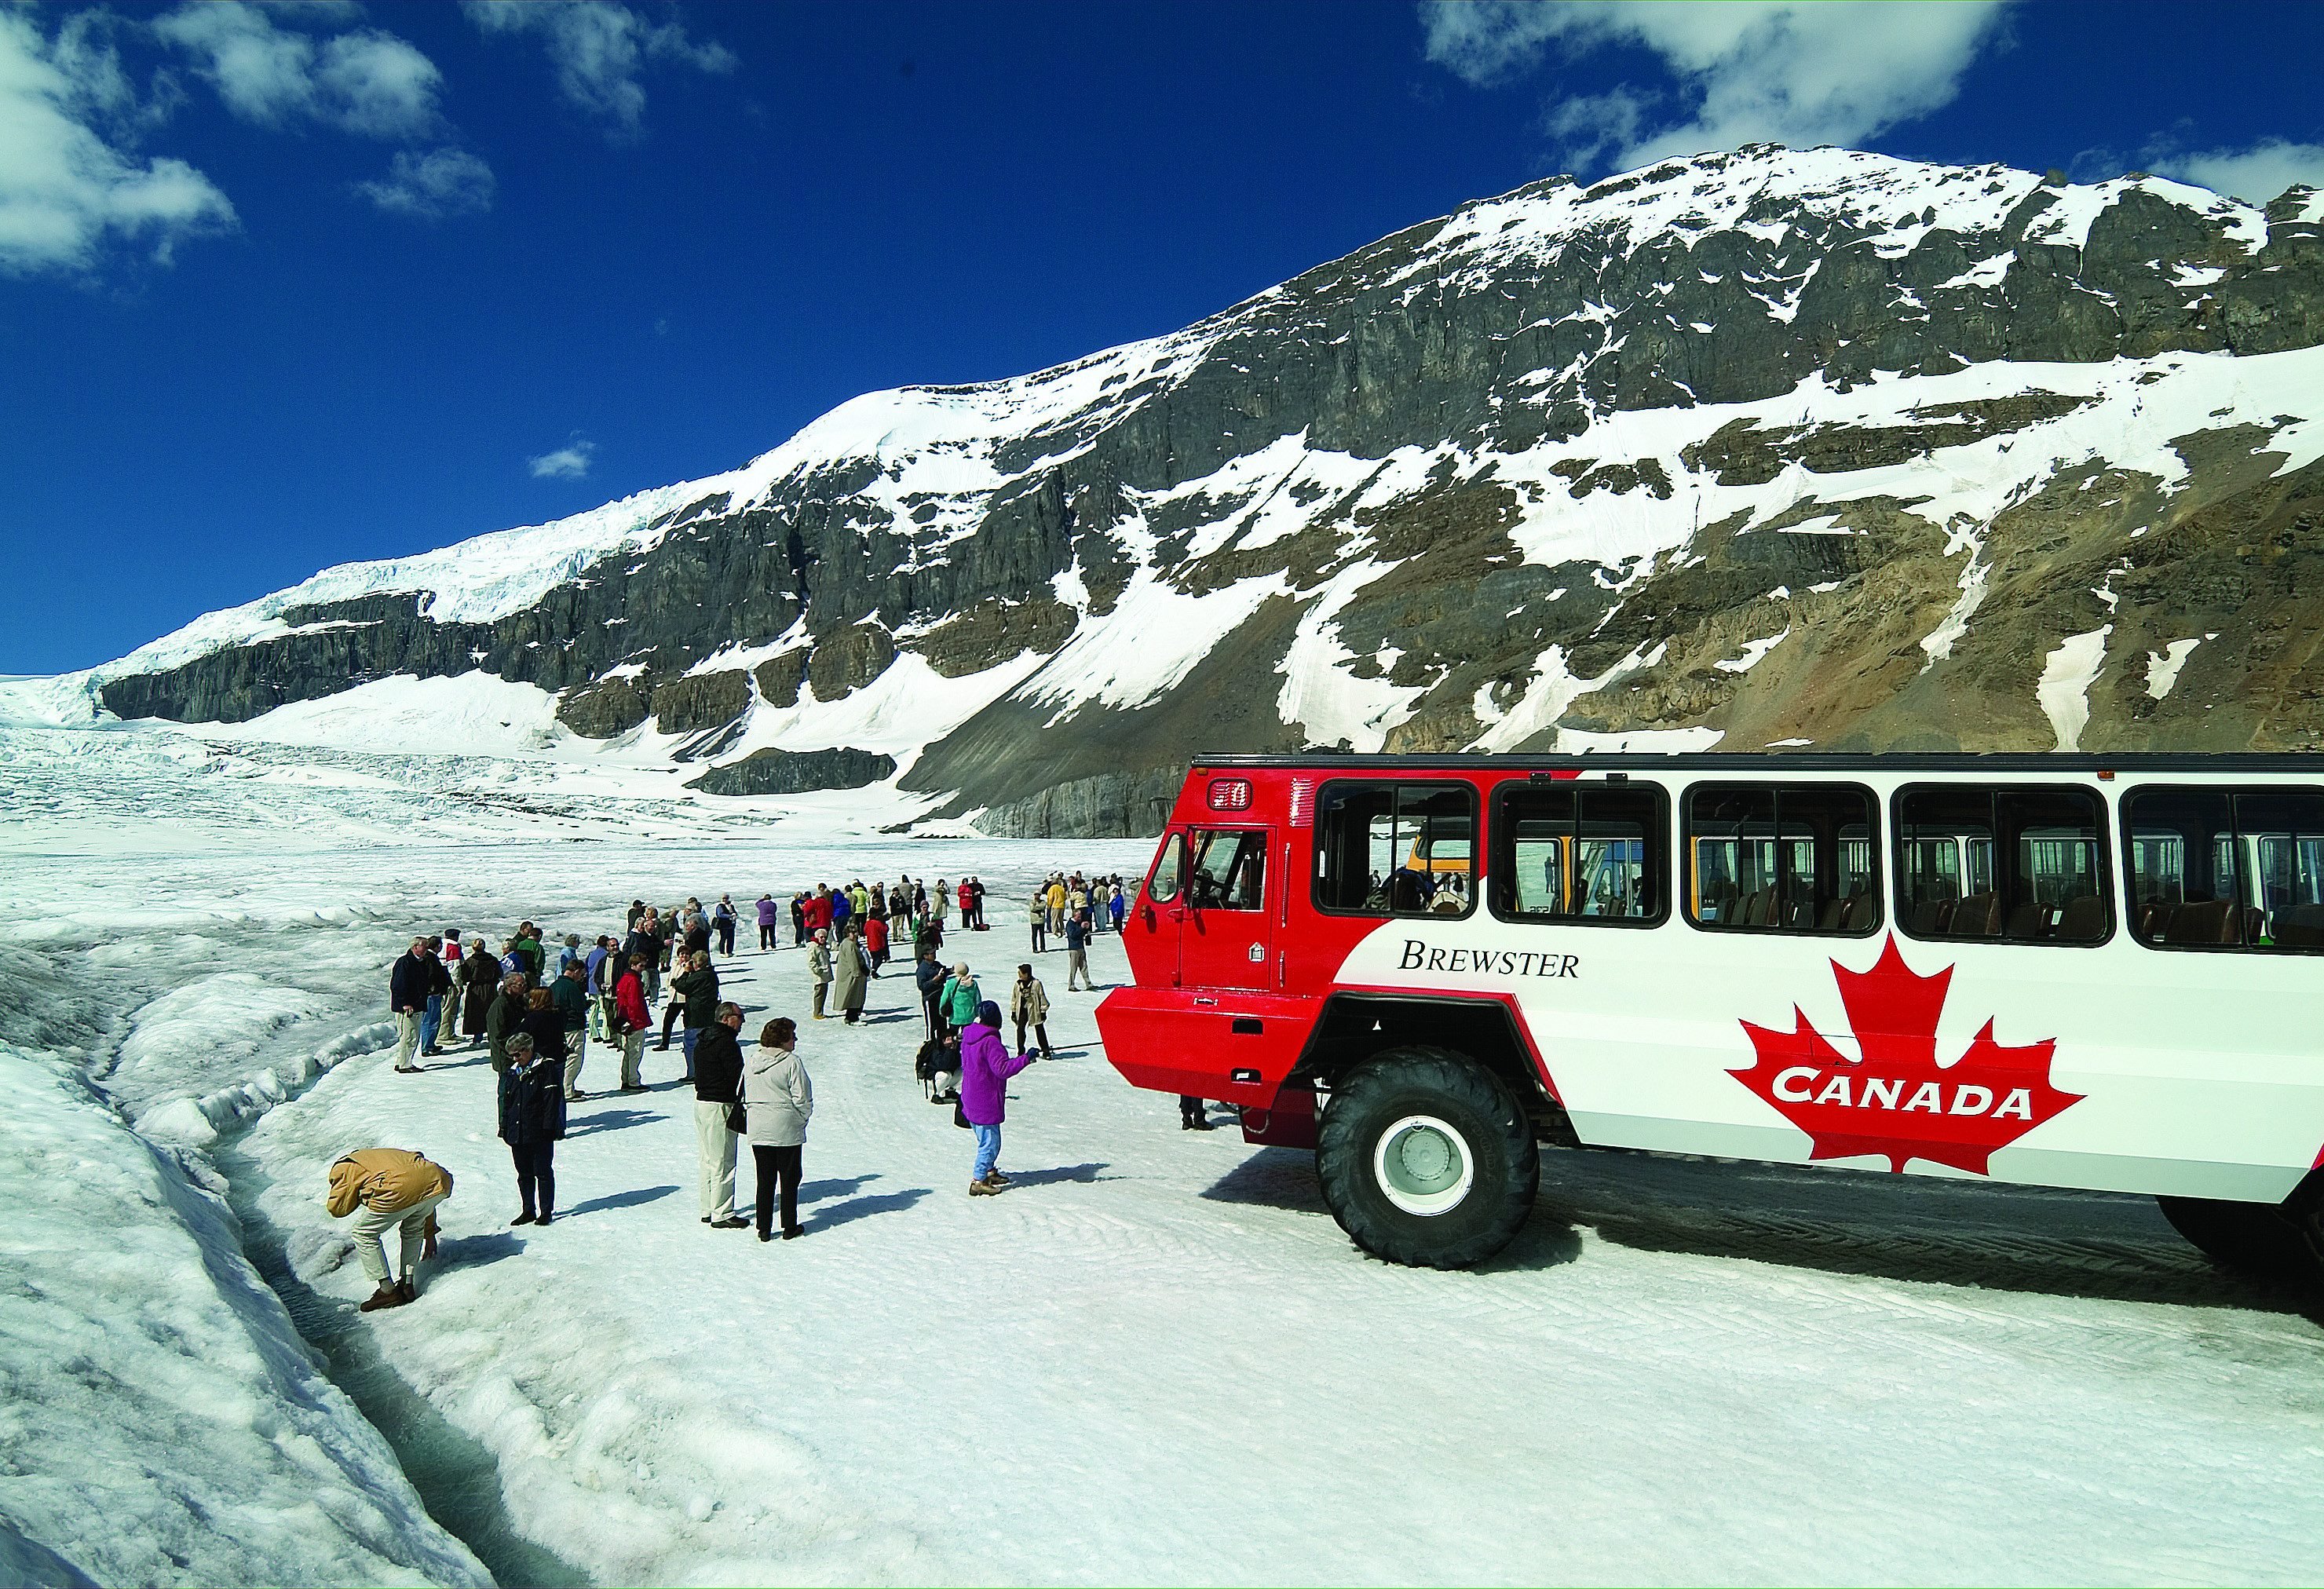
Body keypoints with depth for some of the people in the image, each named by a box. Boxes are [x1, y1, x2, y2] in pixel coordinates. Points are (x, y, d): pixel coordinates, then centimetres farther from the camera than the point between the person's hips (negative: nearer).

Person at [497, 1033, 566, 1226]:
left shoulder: (546, 1069, -8)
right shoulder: (511, 1073, 11)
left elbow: (552, 1100, -11)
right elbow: (505, 1102, 18)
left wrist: (549, 1127, -15)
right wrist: (504, 1128, 13)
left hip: (540, 1133, -6)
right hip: (517, 1134, 6)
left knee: (543, 1172, 1)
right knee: (524, 1174, 12)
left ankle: (546, 1211, 9)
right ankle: (529, 1210, 22)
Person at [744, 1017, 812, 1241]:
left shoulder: (752, 1061, 4)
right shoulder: (791, 1062, -15)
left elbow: (743, 1095, 9)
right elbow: (802, 1098, -13)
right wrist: (801, 1120, 2)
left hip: (758, 1130, 5)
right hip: (786, 1130, -5)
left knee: (765, 1180, 12)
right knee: (789, 1179, 8)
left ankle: (764, 1228, 14)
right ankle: (790, 1227, 14)